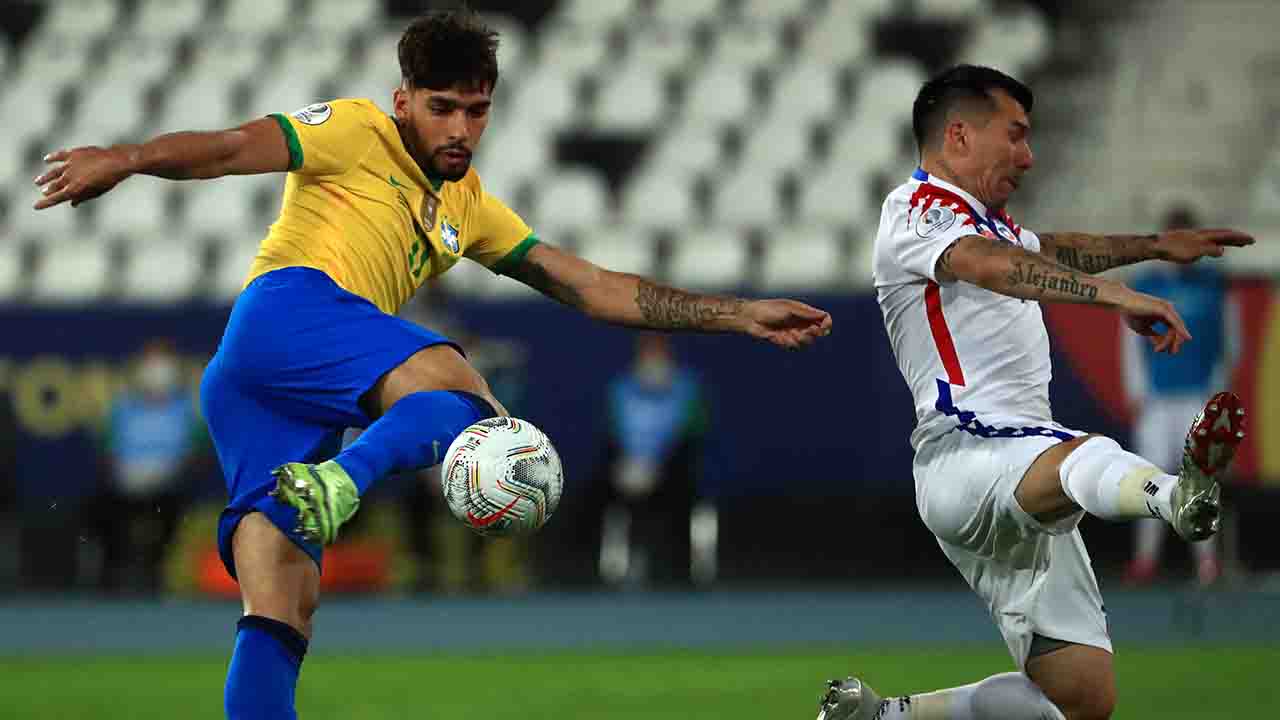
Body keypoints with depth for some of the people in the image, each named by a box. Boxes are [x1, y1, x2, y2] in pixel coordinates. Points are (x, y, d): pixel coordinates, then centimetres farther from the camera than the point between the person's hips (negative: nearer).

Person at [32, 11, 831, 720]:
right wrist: (128, 159, -23)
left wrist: (741, 315, 23)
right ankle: (335, 488, -55)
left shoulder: (471, 209, 31)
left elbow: (595, 289, 29)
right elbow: (233, 148, -4)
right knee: (464, 390, -31)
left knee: (283, 614, -2)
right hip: (291, 308, -8)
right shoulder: (358, 134, 9)